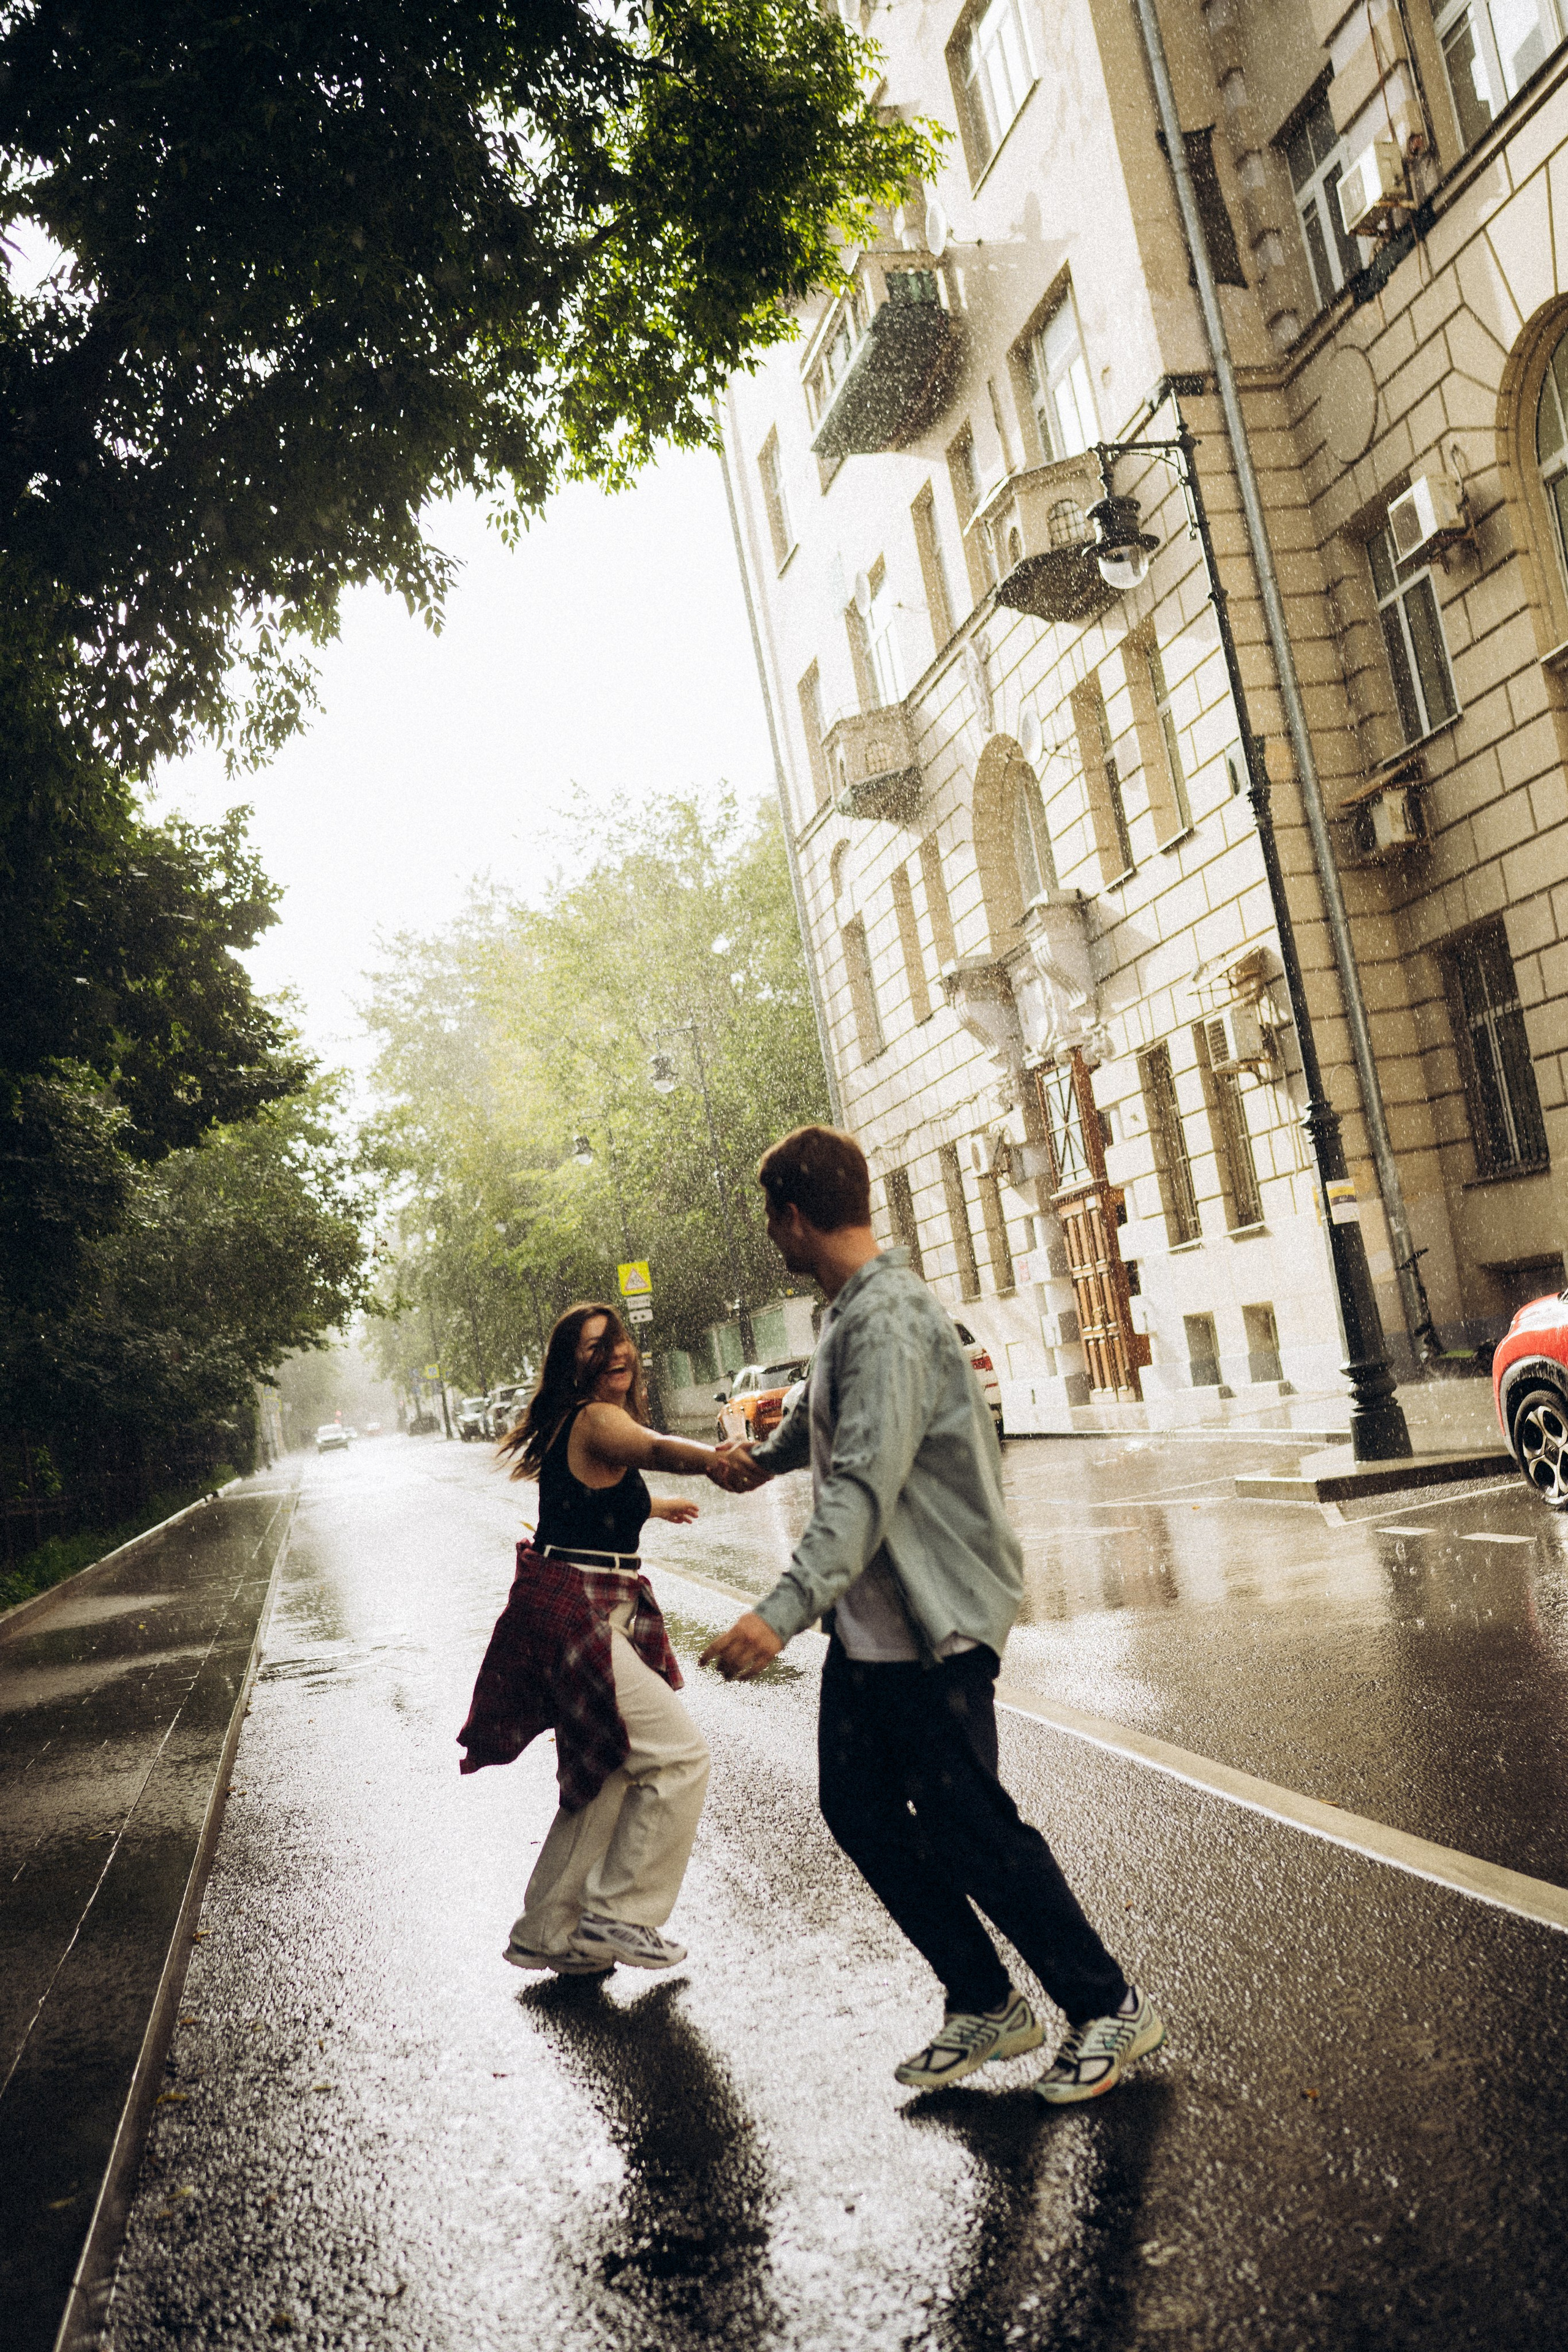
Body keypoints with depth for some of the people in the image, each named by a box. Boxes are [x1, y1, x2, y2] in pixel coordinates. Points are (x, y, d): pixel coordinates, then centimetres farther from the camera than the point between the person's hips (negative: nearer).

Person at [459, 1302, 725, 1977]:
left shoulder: (573, 1424, 17)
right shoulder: (597, 1420, -14)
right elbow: (657, 1447, -38)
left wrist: (653, 1507, 57)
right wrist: (716, 1459, -59)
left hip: (591, 1617, 11)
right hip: (571, 1613, -11)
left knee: (601, 1779, 17)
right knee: (678, 1750, -12)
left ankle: (547, 1935, 29)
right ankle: (619, 1916, -1)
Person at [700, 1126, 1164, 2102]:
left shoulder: (888, 1320, -21)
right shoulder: (851, 1310, 12)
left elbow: (865, 1486, -33)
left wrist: (784, 1611, -41)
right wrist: (764, 1457, 52)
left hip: (933, 1619, -10)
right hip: (870, 1619, 10)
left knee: (963, 1821, -4)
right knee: (860, 1807, 10)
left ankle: (1110, 2007, 14)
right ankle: (984, 2004, 23)